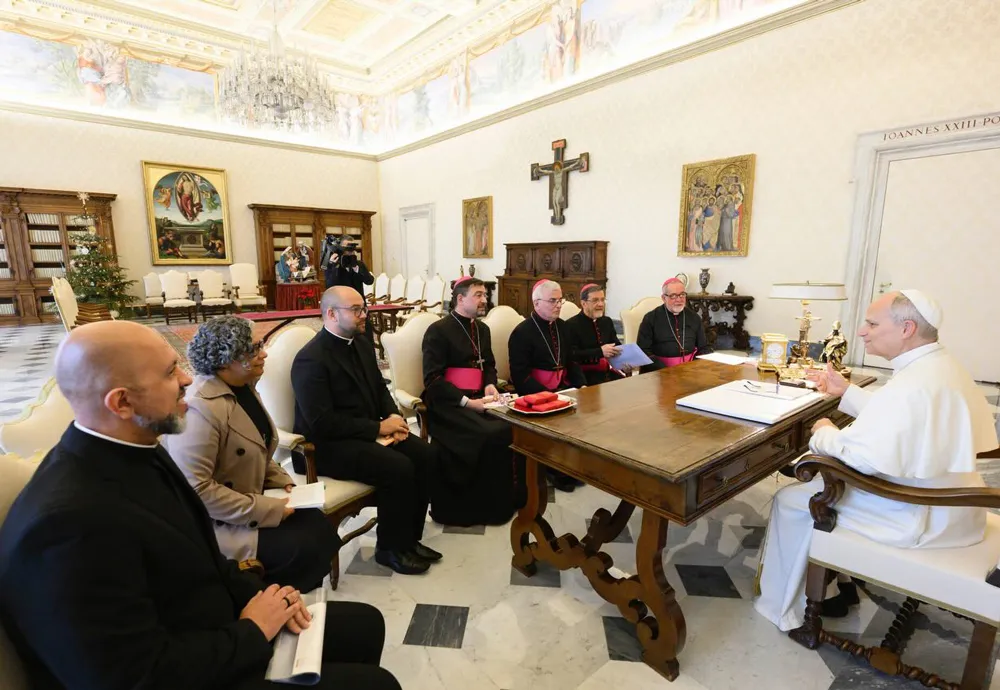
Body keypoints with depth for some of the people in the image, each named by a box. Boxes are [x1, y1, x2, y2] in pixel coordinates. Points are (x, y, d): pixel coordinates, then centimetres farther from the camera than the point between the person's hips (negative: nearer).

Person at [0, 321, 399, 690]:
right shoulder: (72, 522, -32)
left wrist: (259, 595, -4)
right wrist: (254, 631, -15)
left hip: (217, 631, 8)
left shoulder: (135, 452, -4)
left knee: (365, 623, 13)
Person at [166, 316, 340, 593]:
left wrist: (282, 481, 2)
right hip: (214, 520, -8)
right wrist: (267, 510, -25)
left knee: (320, 528, -4)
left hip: (251, 498, 8)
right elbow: (196, 489, -28)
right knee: (301, 549, -17)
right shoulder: (200, 408, -26)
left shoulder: (242, 388, 2)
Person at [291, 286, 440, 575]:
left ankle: (409, 538, 7)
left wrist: (393, 416, -5)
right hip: (328, 443, -8)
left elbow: (379, 388, 16)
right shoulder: (311, 359, -19)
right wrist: (377, 428, -21)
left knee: (425, 455, -9)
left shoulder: (362, 343, 7)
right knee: (399, 467, -26)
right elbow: (321, 422, -24)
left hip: (369, 431, 8)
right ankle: (391, 548, -2)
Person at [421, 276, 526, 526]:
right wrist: (467, 402, -21)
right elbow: (433, 380, -12)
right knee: (490, 435, -29)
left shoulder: (482, 329, 16)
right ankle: (483, 505, -9)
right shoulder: (438, 330, -6)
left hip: (478, 397, 7)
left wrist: (490, 385, 2)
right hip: (448, 403, -6)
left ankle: (509, 496, -3)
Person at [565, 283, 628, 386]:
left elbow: (617, 345, 18)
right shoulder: (571, 325, -5)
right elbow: (572, 355, -15)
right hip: (586, 374, -6)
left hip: (609, 371, 6)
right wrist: (600, 351, -22)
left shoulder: (607, 321, 18)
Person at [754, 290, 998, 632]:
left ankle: (786, 607, 17)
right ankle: (838, 583, 30)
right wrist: (847, 392, 12)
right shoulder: (941, 365, 5)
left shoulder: (914, 384, -29)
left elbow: (863, 457, -33)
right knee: (818, 478, 22)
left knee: (791, 500, -1)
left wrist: (824, 434, -15)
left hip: (918, 518, -10)